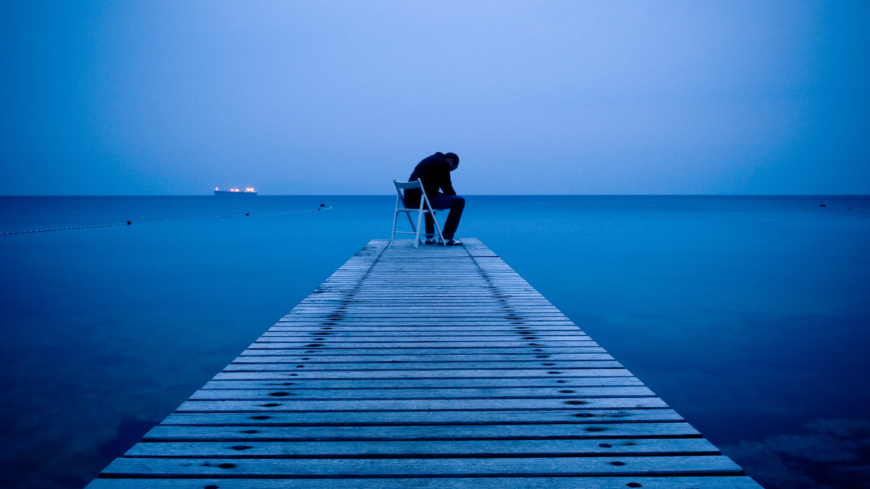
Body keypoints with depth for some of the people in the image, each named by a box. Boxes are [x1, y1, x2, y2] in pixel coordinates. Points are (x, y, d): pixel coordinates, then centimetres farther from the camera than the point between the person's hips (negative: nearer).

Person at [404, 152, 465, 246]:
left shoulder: (429, 160, 28)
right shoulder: (443, 163, 0)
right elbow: (446, 187, 1)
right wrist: (454, 195, 19)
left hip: (409, 200, 9)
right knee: (459, 201, -1)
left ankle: (430, 236, 33)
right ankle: (446, 238, 0)